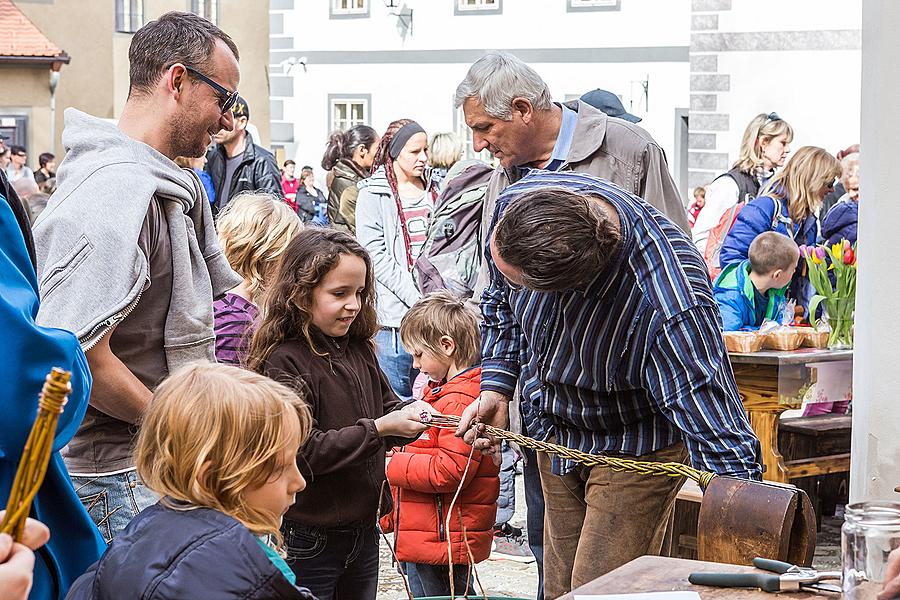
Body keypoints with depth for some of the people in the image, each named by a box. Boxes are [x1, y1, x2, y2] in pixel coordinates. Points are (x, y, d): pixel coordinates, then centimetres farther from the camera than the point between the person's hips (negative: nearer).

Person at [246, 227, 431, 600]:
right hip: (309, 541, -7)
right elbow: (303, 451, -23)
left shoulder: (359, 350, 5)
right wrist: (377, 429, -22)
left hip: (363, 532, 7)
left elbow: (386, 410, 14)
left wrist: (410, 416, -9)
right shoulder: (284, 362, -17)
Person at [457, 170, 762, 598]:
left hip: (635, 454, -6)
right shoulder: (515, 203, -22)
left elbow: (721, 440, -41)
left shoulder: (666, 307, -43)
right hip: (555, 437, 6)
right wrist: (496, 388, -8)